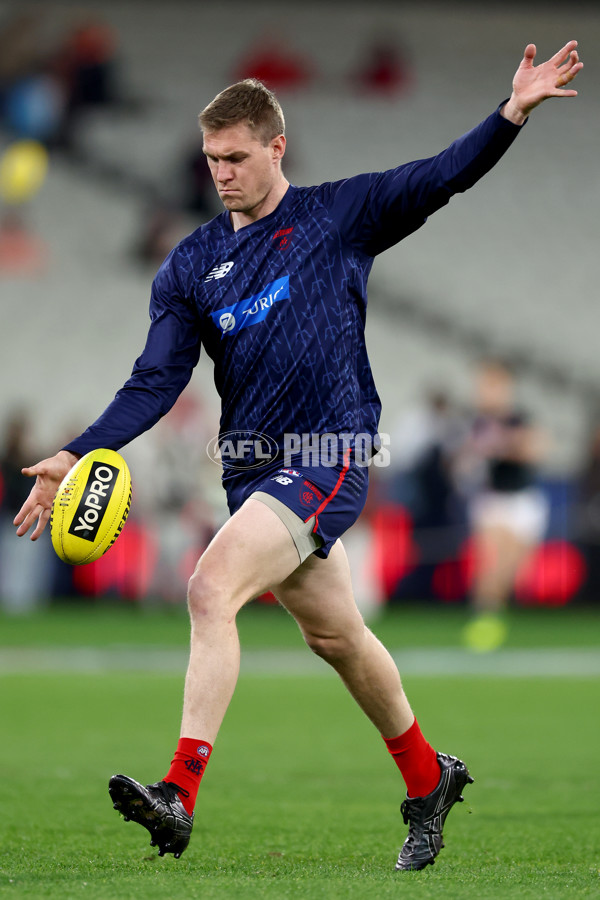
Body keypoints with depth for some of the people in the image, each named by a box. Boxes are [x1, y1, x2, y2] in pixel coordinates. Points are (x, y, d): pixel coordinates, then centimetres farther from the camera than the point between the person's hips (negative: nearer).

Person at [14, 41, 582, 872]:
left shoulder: (339, 214, 2)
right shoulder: (190, 267, 11)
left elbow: (440, 179, -6)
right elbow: (156, 382, 4)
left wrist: (514, 111, -21)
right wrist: (76, 457, -9)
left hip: (328, 457, -6)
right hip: (252, 467, 6)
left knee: (212, 588, -23)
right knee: (333, 634, 16)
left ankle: (180, 795, -29)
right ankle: (428, 777, 37)